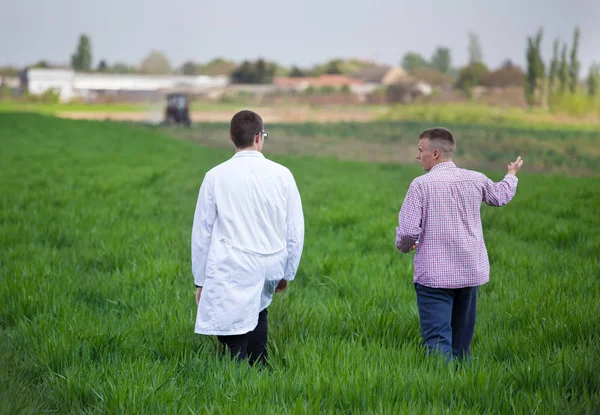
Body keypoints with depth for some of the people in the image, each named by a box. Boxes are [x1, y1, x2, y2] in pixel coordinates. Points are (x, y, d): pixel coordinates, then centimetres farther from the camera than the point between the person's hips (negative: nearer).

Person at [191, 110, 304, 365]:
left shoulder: (216, 176, -5)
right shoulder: (282, 175, -1)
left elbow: (201, 233, 0)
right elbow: (296, 230, 4)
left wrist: (200, 280, 10)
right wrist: (287, 273, 17)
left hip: (231, 274, -3)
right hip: (271, 268, 3)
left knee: (234, 344, 1)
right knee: (257, 307, 30)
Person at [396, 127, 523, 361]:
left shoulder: (422, 184, -12)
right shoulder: (475, 180, 2)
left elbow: (408, 230, -16)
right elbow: (501, 195, 25)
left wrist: (404, 246, 8)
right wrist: (512, 175, 47)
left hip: (433, 275, -5)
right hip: (471, 272, 5)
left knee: (437, 341, -8)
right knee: (461, 341, 17)